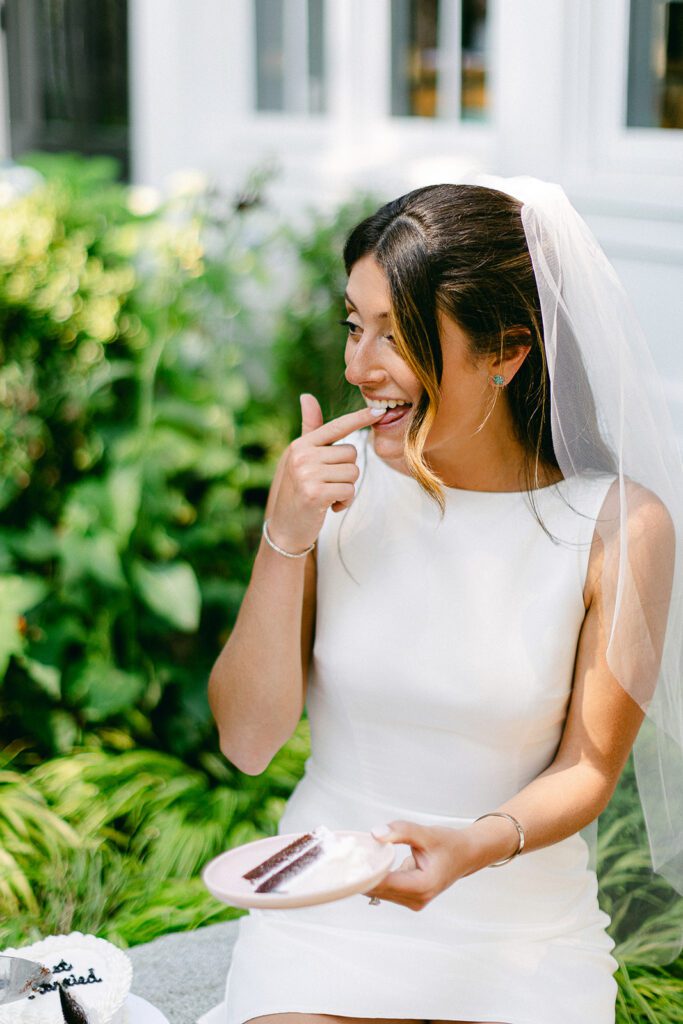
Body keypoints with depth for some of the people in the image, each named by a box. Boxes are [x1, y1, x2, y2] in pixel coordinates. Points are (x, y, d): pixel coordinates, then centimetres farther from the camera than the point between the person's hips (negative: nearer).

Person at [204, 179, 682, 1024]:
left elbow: (588, 767, -5)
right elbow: (247, 742, -8)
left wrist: (477, 845, -25)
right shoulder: (337, 483, -9)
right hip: (326, 910, 1)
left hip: (525, 930, 0)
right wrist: (285, 539, -20)